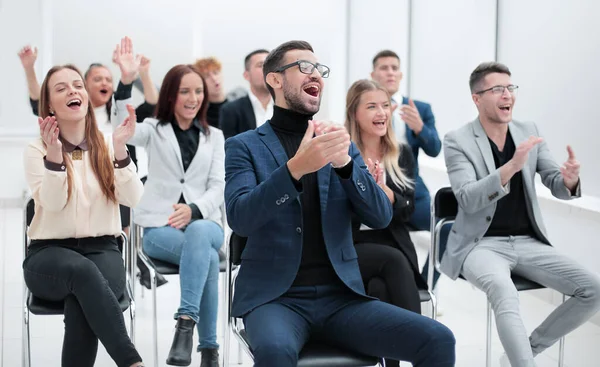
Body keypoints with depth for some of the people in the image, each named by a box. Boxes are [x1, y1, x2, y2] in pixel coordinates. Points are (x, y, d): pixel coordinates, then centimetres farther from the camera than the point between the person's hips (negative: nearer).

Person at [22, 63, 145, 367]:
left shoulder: (107, 145, 7)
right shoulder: (36, 150, 3)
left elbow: (134, 200, -7)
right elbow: (53, 203, -13)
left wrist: (120, 149, -19)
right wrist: (54, 154, -27)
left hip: (102, 251, 1)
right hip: (49, 254, -1)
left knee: (81, 305, -34)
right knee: (82, 270, -38)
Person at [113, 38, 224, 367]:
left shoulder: (214, 136, 15)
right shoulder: (154, 130, 10)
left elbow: (218, 187, 5)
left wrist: (194, 210, -17)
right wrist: (125, 82, -26)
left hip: (204, 223, 1)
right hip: (160, 227, -1)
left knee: (198, 235, -38)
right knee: (207, 257, -33)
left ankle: (186, 323, -42)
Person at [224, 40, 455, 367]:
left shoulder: (340, 144, 15)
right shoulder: (244, 145, 4)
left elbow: (380, 217, 3)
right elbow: (239, 218, -13)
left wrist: (344, 163, -16)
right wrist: (296, 167, -28)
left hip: (341, 296, 4)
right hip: (276, 297, -3)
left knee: (438, 340, -17)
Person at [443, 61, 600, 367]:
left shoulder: (530, 132, 7)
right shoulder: (457, 141, -6)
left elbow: (557, 188, 4)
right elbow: (468, 199, -19)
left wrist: (570, 180, -22)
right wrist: (512, 167, -33)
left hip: (528, 242, 5)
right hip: (481, 244, -5)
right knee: (505, 293, -37)